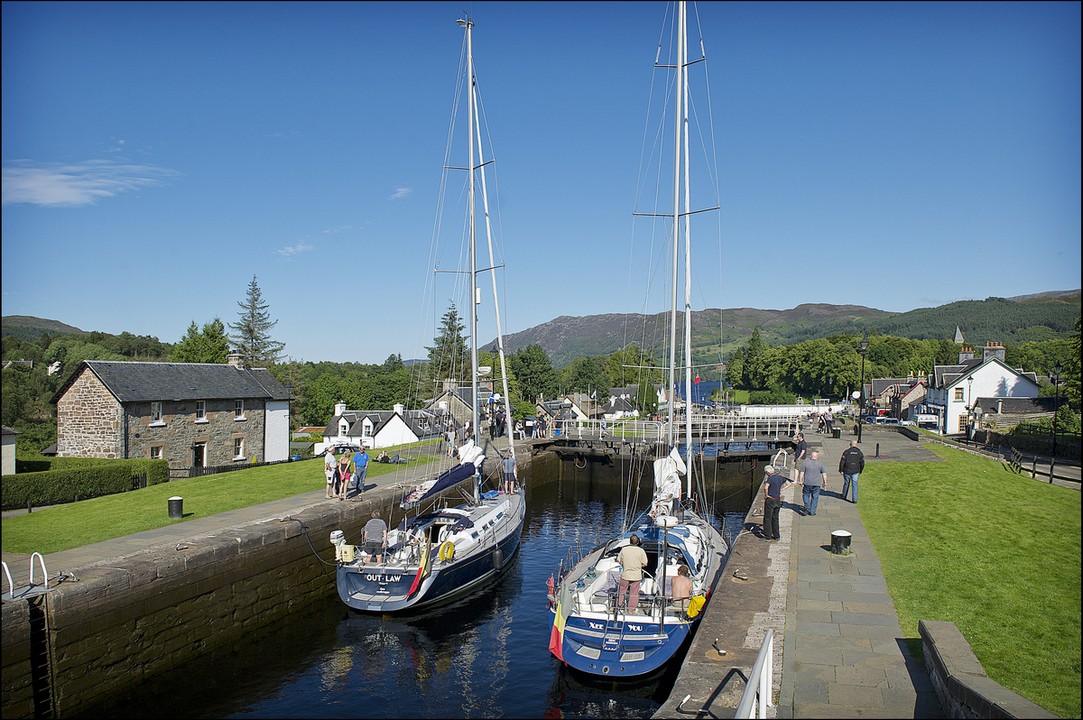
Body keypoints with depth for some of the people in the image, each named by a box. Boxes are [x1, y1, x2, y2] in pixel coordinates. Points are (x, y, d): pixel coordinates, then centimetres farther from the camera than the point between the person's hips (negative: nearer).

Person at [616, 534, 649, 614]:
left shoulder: (624, 549, -7)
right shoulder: (641, 551, -9)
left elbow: (619, 560, 2)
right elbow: (644, 564, -7)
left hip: (625, 574, 1)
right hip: (636, 576, -1)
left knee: (621, 591, 18)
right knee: (634, 594, 10)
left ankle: (619, 606, 29)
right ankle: (631, 609, 16)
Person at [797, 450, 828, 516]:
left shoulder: (806, 463, -1)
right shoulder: (820, 464, -1)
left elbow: (801, 473, -1)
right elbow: (824, 474, -2)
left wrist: (800, 481, 7)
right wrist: (825, 482, 8)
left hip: (807, 483, 0)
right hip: (816, 483, 0)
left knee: (806, 495, 19)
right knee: (815, 498, 10)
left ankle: (807, 506, 0)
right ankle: (812, 512, 11)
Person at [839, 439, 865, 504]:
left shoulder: (846, 452, -8)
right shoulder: (859, 452, 1)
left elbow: (842, 461, -10)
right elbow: (862, 463, 5)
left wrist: (841, 470, -1)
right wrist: (860, 471, 18)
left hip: (847, 471, -1)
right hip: (855, 472, 1)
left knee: (846, 483, 15)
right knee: (855, 485, 4)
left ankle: (844, 496, 31)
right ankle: (855, 500, 0)